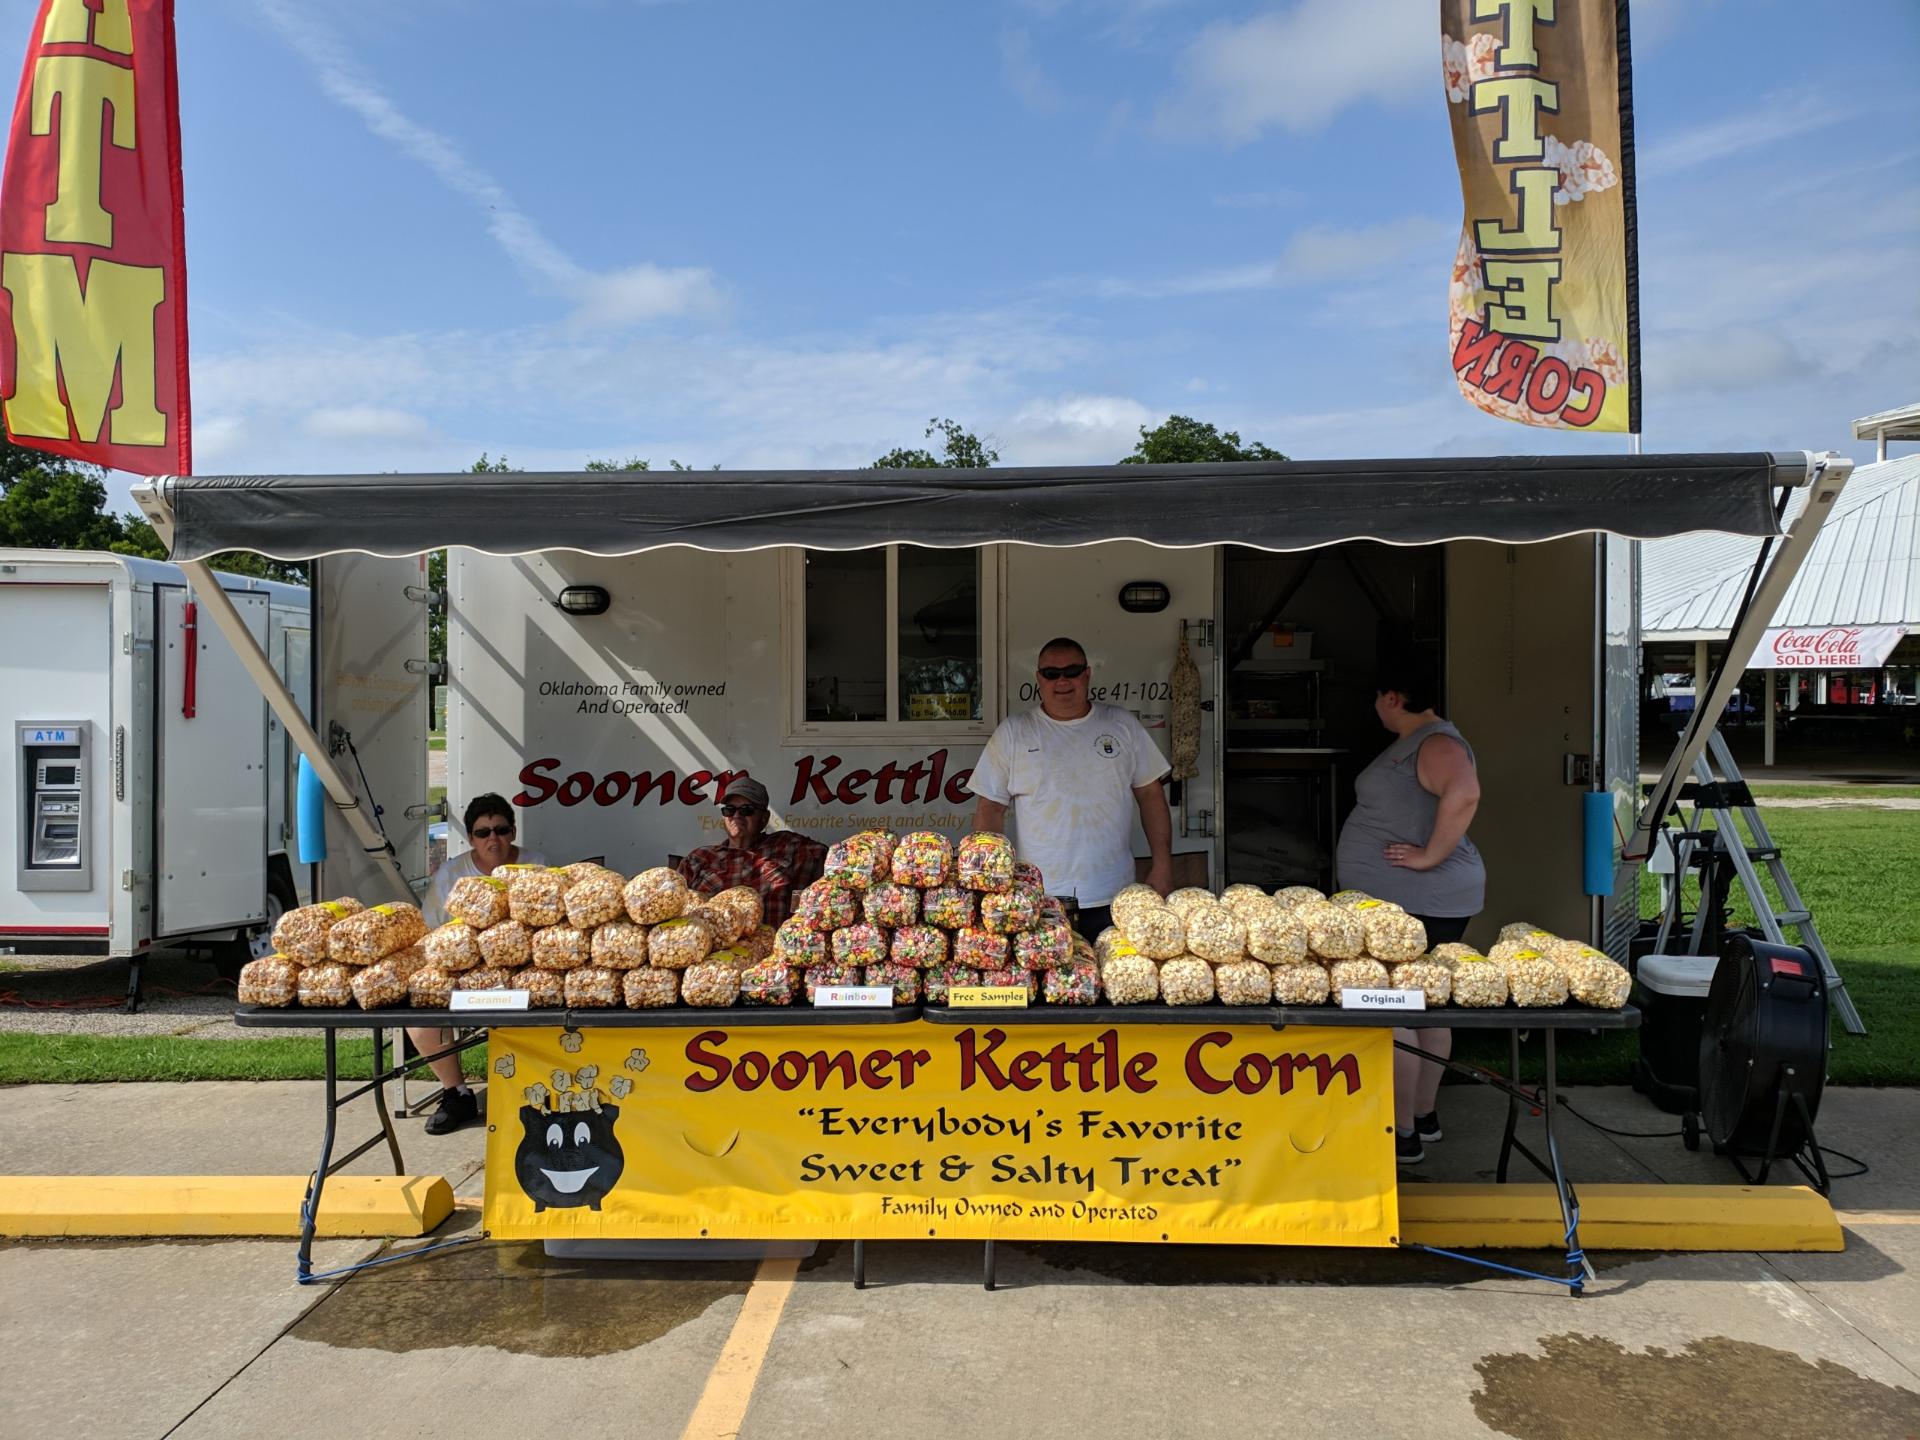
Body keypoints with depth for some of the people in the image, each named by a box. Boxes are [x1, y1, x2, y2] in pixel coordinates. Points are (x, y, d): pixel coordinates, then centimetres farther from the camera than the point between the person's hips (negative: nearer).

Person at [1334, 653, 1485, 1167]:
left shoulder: (1437, 743, -18)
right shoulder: (1414, 742, 15)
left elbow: (1463, 795, -36)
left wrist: (1431, 856, -29)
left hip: (1417, 902, -11)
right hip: (1404, 900, 11)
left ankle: (1403, 1135, 0)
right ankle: (1424, 1114, 29)